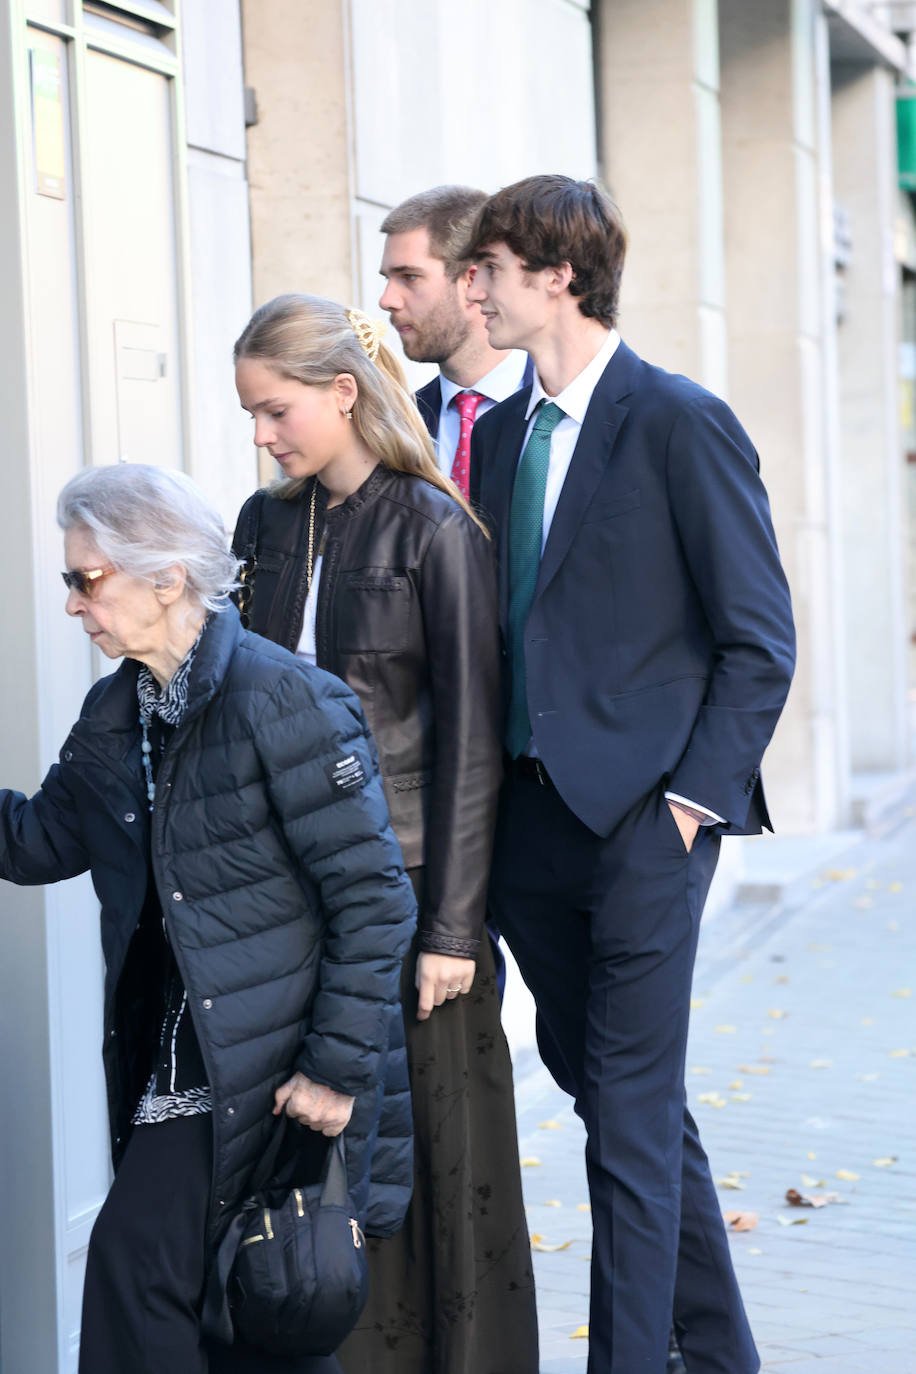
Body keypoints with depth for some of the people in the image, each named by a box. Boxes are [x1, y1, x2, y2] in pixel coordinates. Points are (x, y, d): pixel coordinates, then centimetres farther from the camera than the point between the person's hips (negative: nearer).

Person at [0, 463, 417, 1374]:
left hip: (267, 1052, -7)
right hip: (168, 1047, 7)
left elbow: (371, 896, -15)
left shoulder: (282, 701, -15)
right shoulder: (116, 712, 10)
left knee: (137, 1254, -10)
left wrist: (338, 1065, -16)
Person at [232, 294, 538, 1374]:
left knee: (438, 1141, 2)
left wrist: (451, 927, -11)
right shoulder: (267, 525, 10)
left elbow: (470, 739, -9)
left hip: (408, 876, -5)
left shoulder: (435, 531, -7)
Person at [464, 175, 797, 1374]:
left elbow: (760, 642, -7)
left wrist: (693, 796, -13)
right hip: (532, 821, 7)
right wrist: (487, 806, 7)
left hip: (641, 820, -7)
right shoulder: (500, 433, 12)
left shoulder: (681, 423, -8)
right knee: (619, 1092, 16)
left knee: (631, 1117, -3)